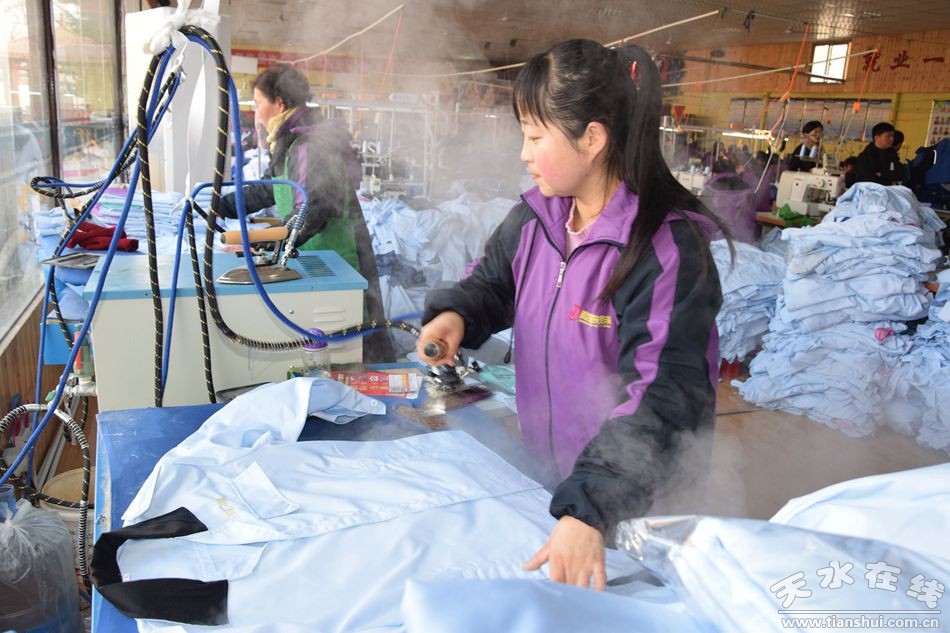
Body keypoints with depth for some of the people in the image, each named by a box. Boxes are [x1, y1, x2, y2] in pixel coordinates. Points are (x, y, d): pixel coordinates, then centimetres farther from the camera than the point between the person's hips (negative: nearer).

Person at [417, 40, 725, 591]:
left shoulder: (666, 248, -26)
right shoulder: (536, 217, -4)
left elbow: (665, 396, -32)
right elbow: (493, 281, 14)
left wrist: (589, 513, -42)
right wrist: (455, 314, -10)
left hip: (639, 503, -6)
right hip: (543, 473, 7)